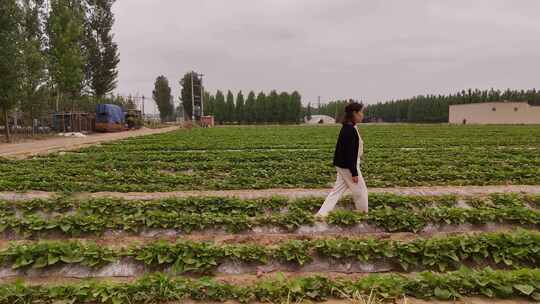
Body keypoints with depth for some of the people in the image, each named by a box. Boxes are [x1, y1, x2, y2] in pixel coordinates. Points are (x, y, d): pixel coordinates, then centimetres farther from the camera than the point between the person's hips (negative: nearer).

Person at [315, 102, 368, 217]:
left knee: (338, 189, 13)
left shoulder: (347, 128, 9)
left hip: (343, 165, 10)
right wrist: (354, 173, -20)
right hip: (348, 166, -10)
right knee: (360, 190, 9)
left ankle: (322, 213, 13)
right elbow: (350, 153, -24)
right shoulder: (350, 130, -23)